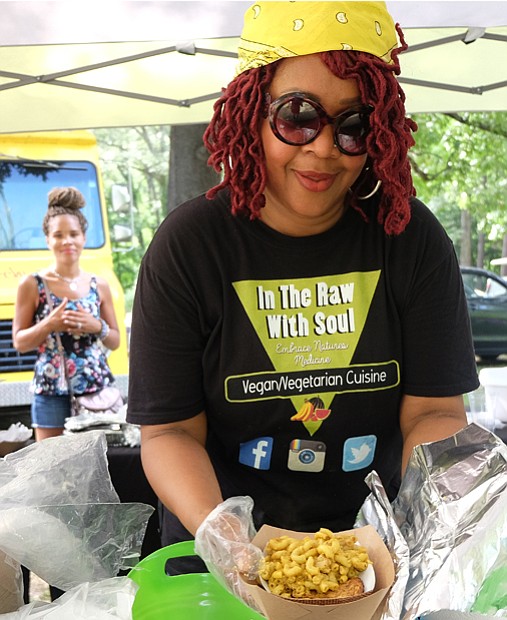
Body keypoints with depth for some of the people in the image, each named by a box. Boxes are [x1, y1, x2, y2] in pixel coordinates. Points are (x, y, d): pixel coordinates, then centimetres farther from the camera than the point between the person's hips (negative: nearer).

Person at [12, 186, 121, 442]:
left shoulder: (99, 286, 5)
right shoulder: (31, 285, -1)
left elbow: (115, 341, 9)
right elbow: (19, 342, -1)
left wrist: (97, 327, -11)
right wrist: (49, 324, -17)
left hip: (97, 389, 2)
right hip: (51, 392, -2)